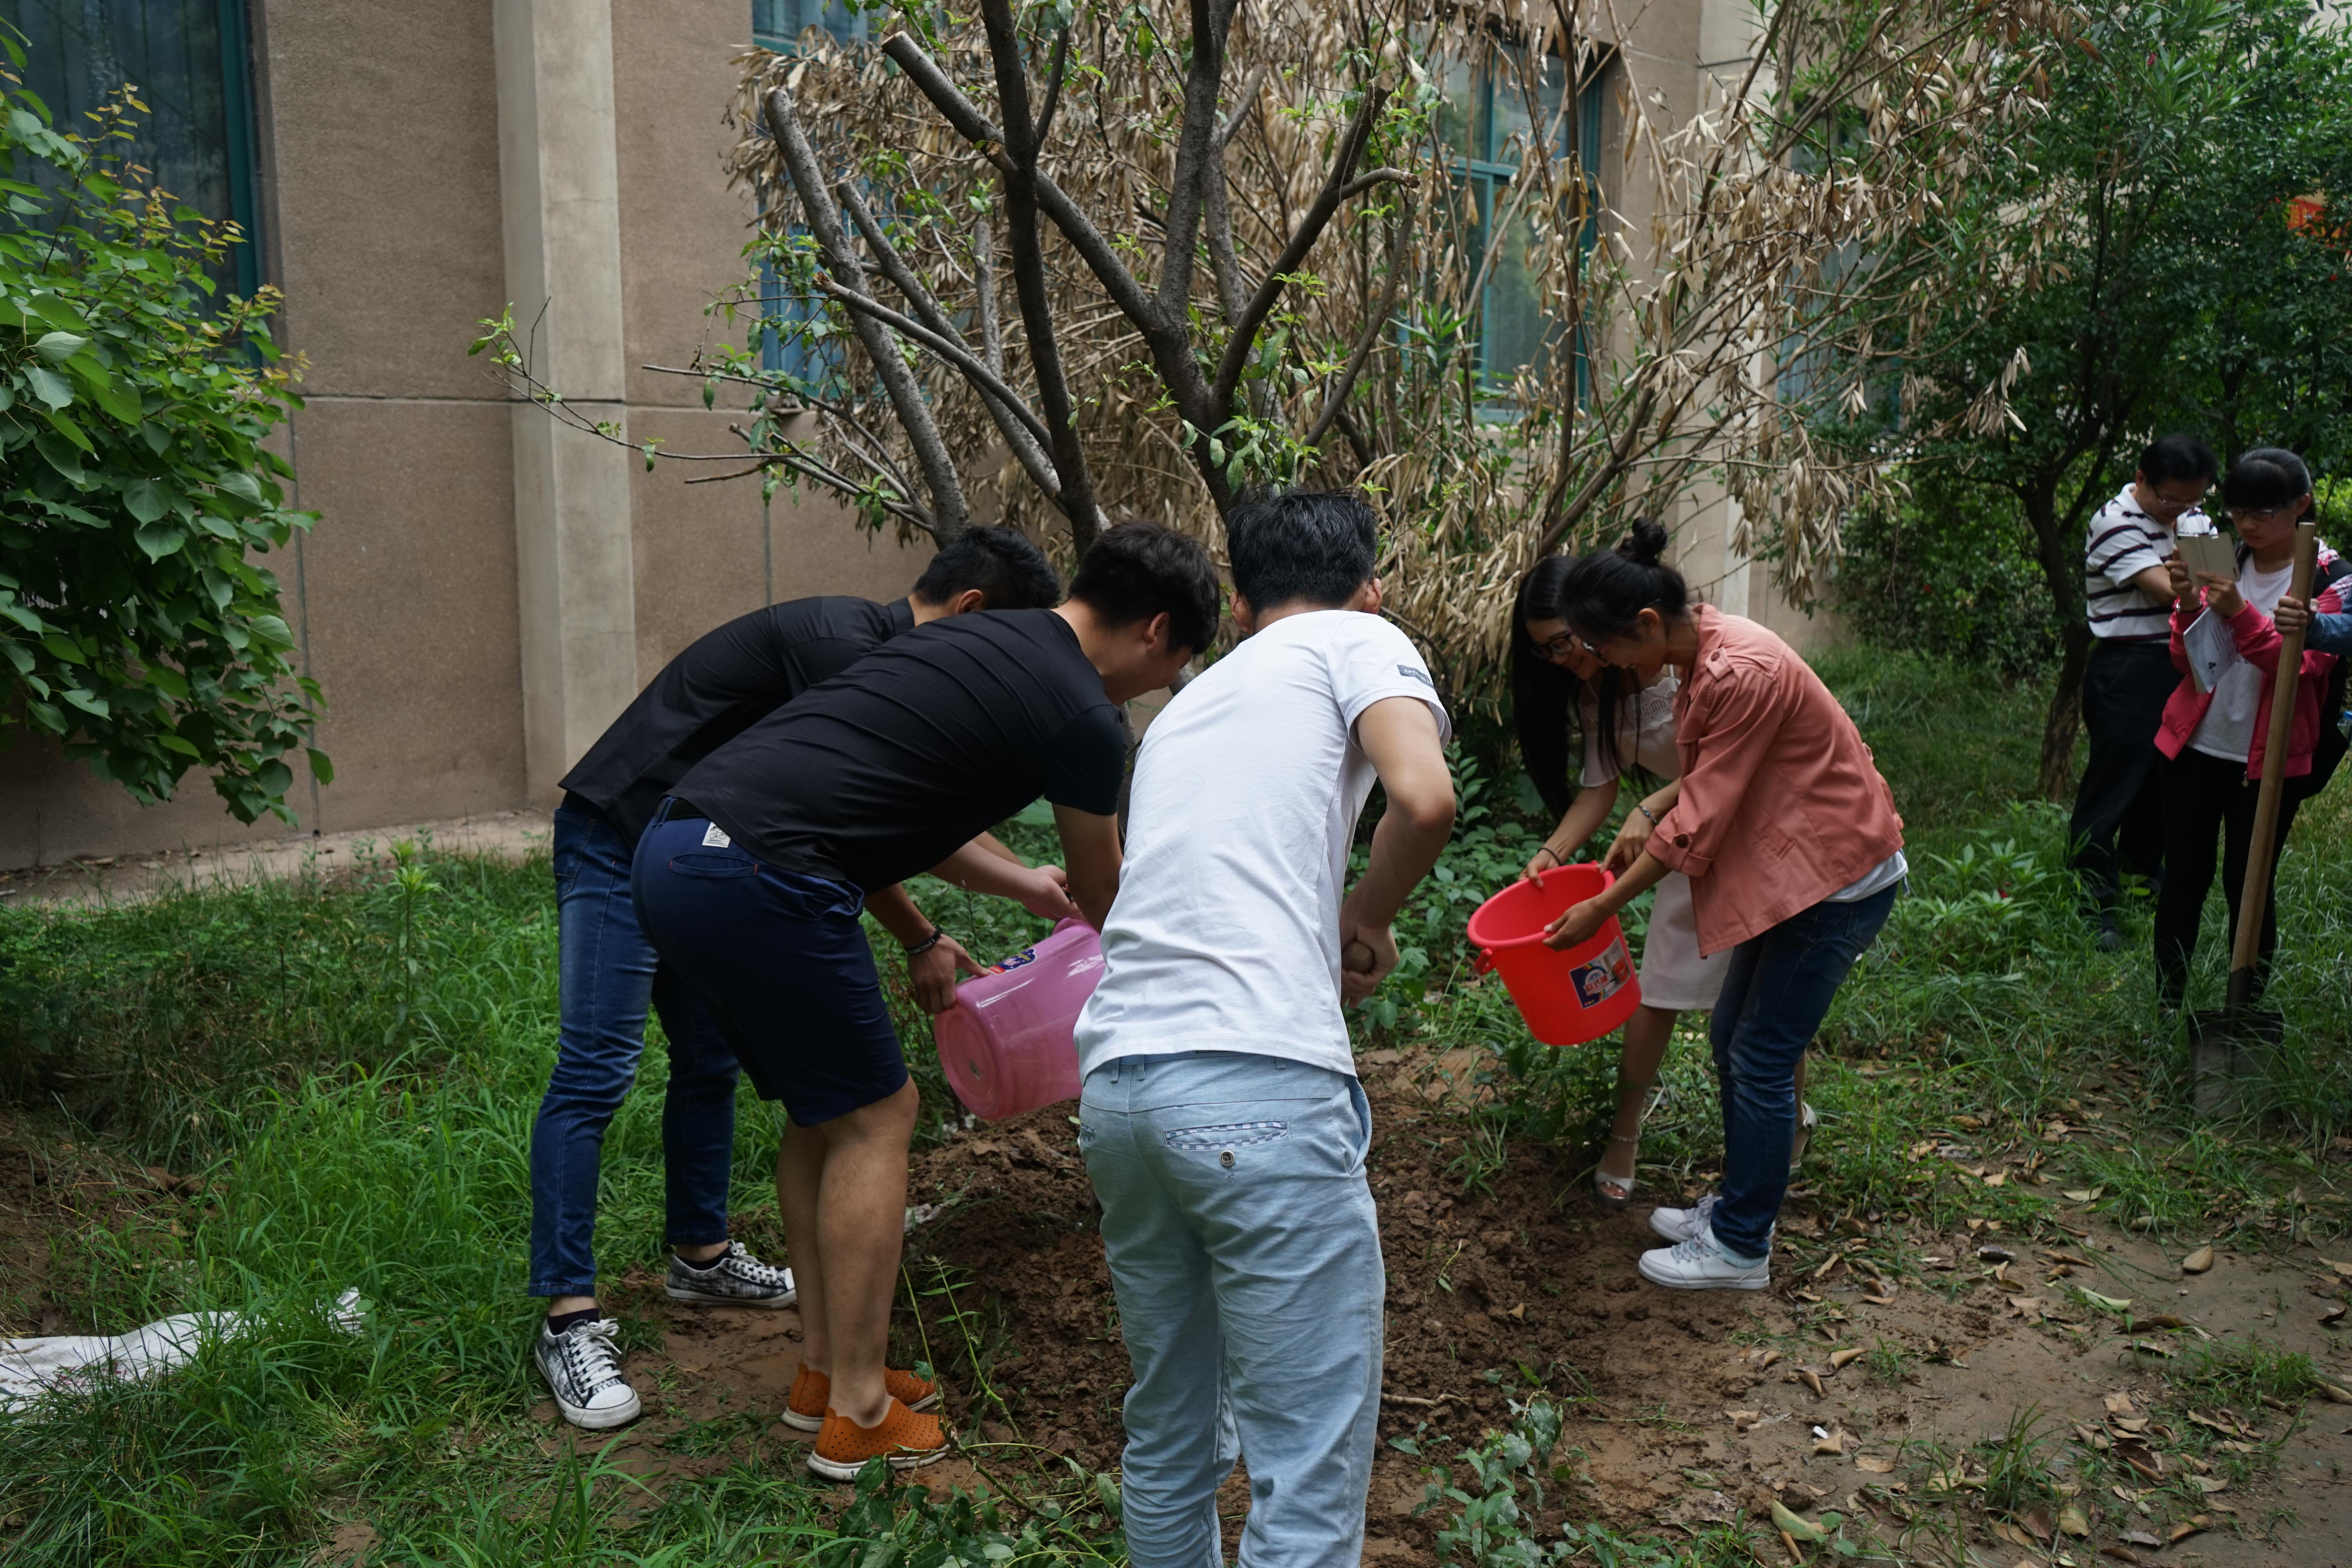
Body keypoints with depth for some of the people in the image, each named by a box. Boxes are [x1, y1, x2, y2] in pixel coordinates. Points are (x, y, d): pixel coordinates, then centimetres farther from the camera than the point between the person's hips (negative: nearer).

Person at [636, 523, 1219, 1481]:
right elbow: (1105, 899, 12)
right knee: (872, 1118, 5)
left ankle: (824, 1366, 31)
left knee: (821, 1107, 21)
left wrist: (921, 939, 41)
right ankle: (859, 1416, 14)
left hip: (673, 853, 10)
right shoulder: (1084, 717, -5)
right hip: (758, 881, -10)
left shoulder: (983, 638, 21)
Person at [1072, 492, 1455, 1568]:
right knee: (1312, 1478, 0)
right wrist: (1369, 918, 9)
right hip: (1259, 1083, -7)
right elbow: (1423, 798, -9)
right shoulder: (1359, 640, 10)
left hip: (1114, 1077, 7)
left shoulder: (1183, 706, 28)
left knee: (1167, 1434, 21)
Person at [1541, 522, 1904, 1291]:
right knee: (1731, 1034, 16)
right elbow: (1702, 787, 12)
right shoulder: (1702, 655, 2)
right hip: (1790, 868, 10)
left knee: (1760, 1059, -2)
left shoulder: (1741, 672, -28)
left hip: (1836, 875, -10)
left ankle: (1740, 1248, 12)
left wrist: (1602, 908, -17)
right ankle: (1739, 1204, 31)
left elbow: (1700, 821, -24)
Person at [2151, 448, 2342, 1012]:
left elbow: (2303, 669, -16)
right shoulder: (2222, 564, 6)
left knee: (2250, 887, 4)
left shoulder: (2326, 579, -4)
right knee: (2183, 878, 6)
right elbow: (2186, 662, 3)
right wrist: (2189, 607, -16)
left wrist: (2240, 614, -27)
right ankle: (2167, 1007, 14)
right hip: (2194, 747, 3)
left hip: (2268, 759, -3)